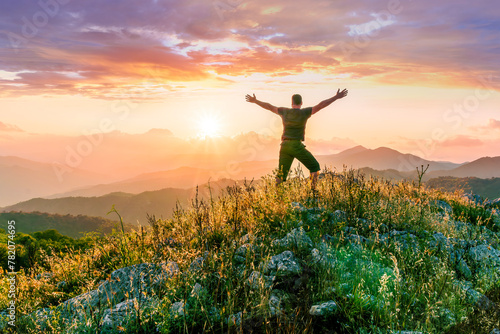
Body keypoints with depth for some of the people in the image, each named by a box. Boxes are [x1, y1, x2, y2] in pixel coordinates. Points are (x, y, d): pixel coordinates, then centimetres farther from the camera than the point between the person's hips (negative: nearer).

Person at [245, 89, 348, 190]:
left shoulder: (285, 111, 8)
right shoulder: (304, 112, -5)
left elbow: (269, 106, 17)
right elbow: (321, 105, -11)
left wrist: (255, 101, 28)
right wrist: (336, 97, -10)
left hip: (284, 146, 5)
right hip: (297, 146, -4)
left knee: (281, 174, 13)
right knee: (315, 167, 9)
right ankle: (313, 191, -2)